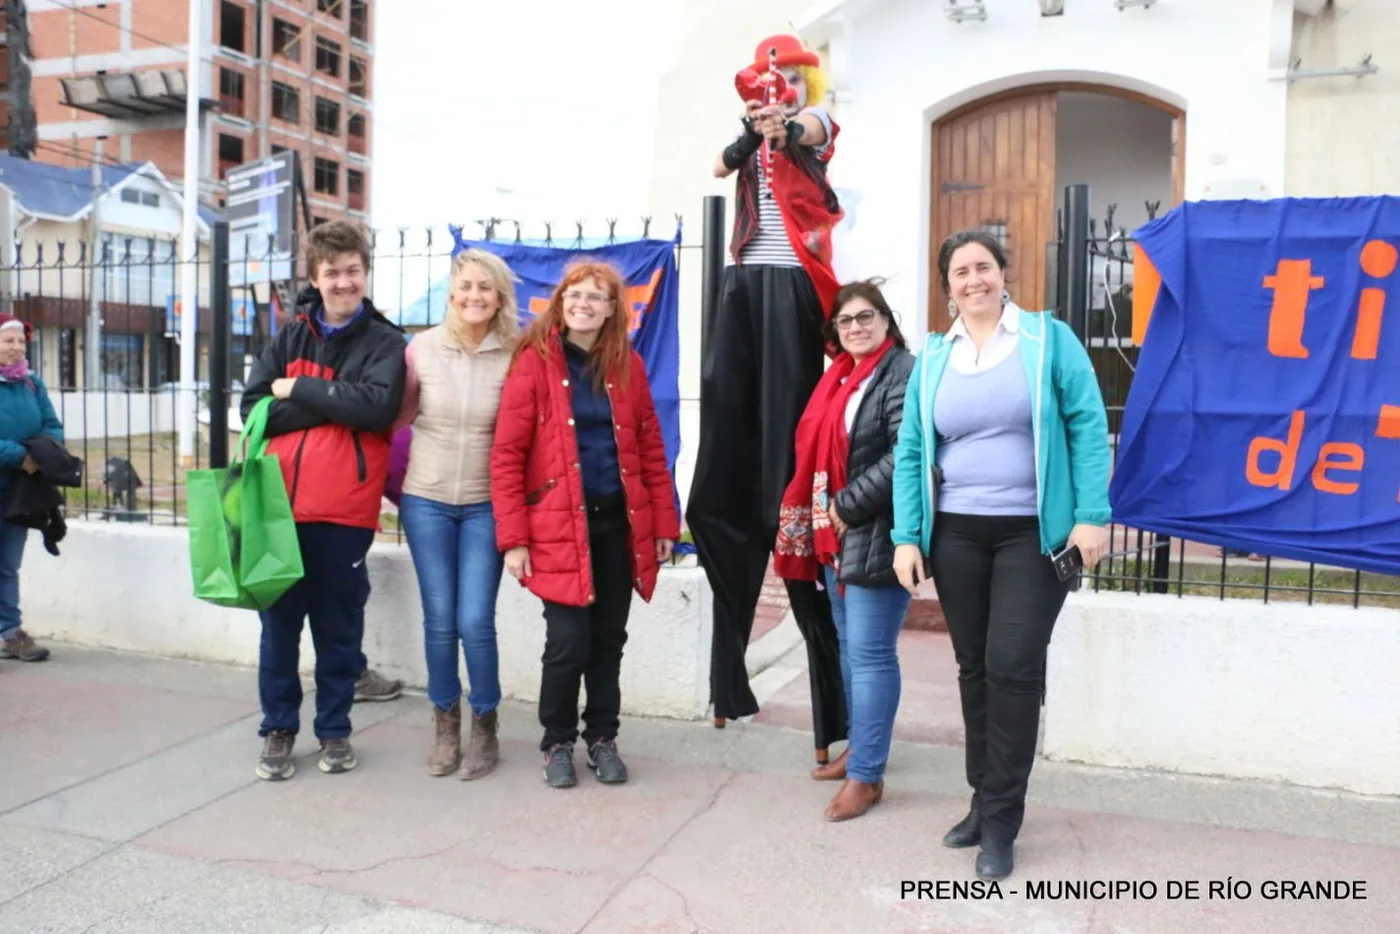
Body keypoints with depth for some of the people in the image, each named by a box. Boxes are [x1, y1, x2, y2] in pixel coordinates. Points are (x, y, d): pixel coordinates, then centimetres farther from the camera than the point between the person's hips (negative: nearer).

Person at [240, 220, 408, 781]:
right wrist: (331, 406, -12)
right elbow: (253, 408, 0)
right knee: (279, 621, 9)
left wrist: (299, 390, -9)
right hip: (280, 502, 3)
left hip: (344, 509, -2)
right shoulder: (289, 337, 12)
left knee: (338, 626, 7)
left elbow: (376, 406, -16)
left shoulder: (385, 342, 2)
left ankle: (334, 730, 23)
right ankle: (278, 728, 24)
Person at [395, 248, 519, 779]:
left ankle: (485, 729, 17)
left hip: (484, 506, -1)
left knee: (475, 622, -4)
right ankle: (445, 725, 24)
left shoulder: (514, 357, -5)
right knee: (439, 621, 5)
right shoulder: (422, 348, -2)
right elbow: (397, 416, 9)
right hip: (425, 501, 1)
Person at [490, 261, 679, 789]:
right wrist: (513, 538, -12)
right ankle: (557, 743, 20)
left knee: (609, 638, 11)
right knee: (568, 642, -3)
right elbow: (506, 456, -7)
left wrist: (664, 523, 5)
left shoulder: (627, 364, 7)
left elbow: (651, 449, 10)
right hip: (559, 525, -3)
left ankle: (602, 738, 28)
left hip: (618, 521, 4)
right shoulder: (535, 361, -5)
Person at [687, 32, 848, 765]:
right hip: (743, 281, 4)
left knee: (786, 410, -11)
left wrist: (787, 130, -36)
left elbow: (808, 130, -14)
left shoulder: (816, 123, 10)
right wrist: (752, 130, -19)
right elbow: (722, 164, 0)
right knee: (727, 406, -1)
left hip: (793, 282, -4)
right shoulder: (751, 133, 20)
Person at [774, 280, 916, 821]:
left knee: (870, 653, -4)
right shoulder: (838, 377, 17)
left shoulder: (902, 373, -10)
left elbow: (906, 457, -21)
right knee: (849, 646, 17)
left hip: (875, 536, -9)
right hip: (832, 534, 9)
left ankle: (866, 774, 5)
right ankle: (860, 745, 32)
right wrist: (816, 517, 12)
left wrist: (848, 507, -17)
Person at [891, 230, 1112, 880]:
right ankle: (986, 800, 27)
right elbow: (910, 452, 5)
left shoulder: (1049, 338, -1)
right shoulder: (932, 358, 7)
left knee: (1012, 666, -6)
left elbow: (1088, 426, -5)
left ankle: (1001, 819, 9)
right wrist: (906, 536, -3)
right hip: (956, 533, 3)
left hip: (1032, 532, -3)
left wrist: (1092, 516, -13)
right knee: (974, 667, 11)